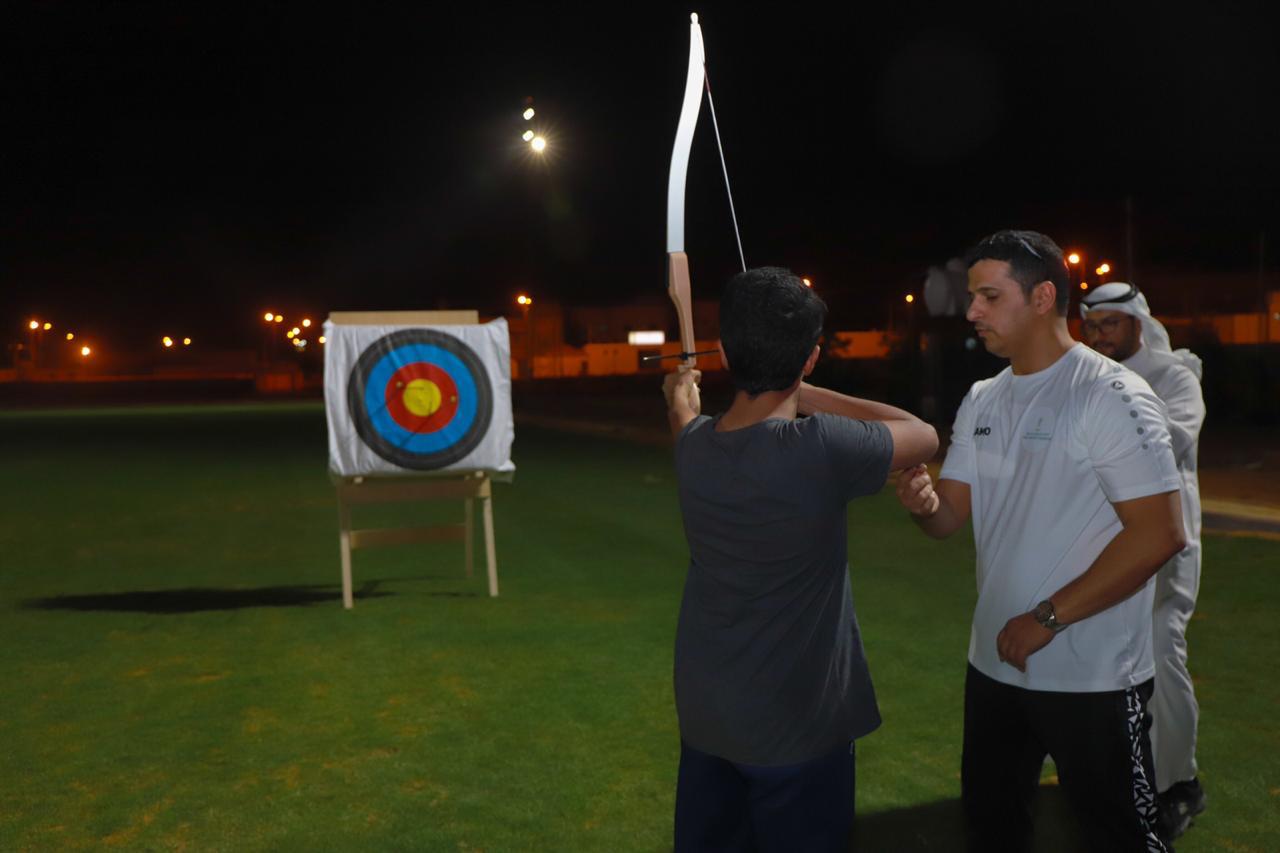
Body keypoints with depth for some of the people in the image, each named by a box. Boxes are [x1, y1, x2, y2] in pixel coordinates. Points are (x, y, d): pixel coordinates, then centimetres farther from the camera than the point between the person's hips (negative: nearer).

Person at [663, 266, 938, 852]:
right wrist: (809, 396, 0)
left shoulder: (693, 447, -7)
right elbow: (924, 436, -5)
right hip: (796, 724, -5)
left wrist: (680, 394, 43)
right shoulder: (820, 450, -25)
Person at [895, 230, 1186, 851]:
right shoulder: (981, 401, 7)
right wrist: (923, 503, -17)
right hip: (993, 663, 7)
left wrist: (1048, 618, -21)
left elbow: (1159, 534, -20)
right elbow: (951, 517, 7)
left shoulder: (1112, 396, -15)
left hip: (1091, 677, -7)